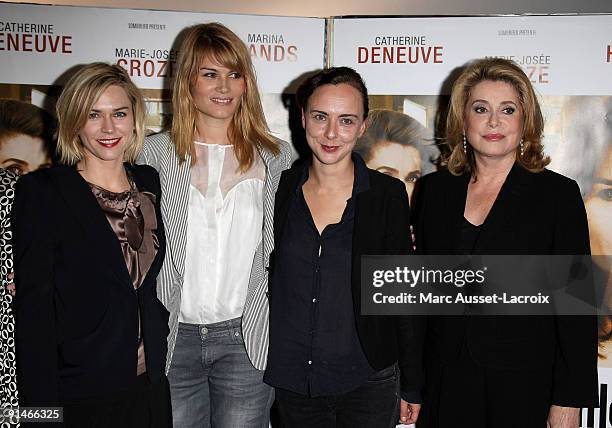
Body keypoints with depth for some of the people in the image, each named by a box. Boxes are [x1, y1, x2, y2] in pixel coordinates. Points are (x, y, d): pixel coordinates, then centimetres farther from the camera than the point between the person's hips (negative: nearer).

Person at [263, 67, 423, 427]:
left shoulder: (388, 195, -8)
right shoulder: (280, 189, -2)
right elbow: (264, 282, 8)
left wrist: (412, 387, -1)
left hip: (368, 384, -2)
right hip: (292, 382, 2)